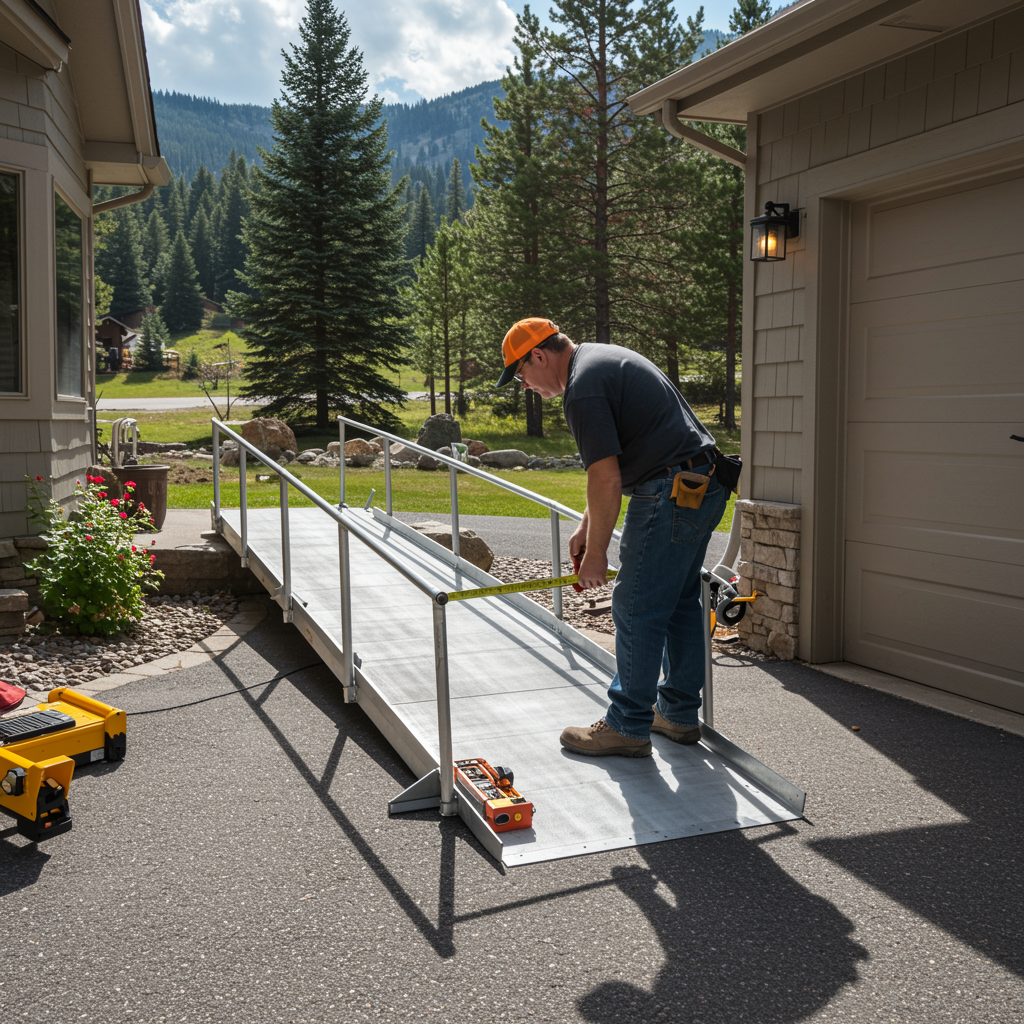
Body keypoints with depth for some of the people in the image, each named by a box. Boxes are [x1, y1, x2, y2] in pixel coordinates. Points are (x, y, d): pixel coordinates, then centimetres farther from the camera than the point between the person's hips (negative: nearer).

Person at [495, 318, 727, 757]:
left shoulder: (583, 387, -15)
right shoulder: (603, 359, 18)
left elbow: (607, 480, -18)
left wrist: (596, 553, -8)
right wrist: (586, 527, 20)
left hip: (671, 495, -11)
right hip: (703, 488, 11)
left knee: (637, 610, -2)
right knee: (679, 603, 17)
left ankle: (628, 727, 8)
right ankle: (679, 713, 27)